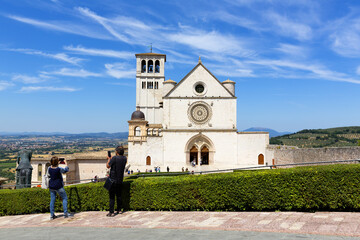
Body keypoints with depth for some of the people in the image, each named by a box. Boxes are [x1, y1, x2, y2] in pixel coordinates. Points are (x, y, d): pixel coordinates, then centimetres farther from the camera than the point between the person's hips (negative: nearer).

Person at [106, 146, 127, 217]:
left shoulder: (114, 158, -17)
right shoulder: (124, 158, 2)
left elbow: (108, 166, -6)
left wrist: (109, 159, 10)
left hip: (113, 180, -6)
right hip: (120, 180, 6)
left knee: (112, 196, -2)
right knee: (119, 195, 16)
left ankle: (111, 212, -1)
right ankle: (118, 210, 23)